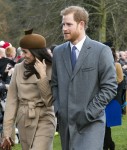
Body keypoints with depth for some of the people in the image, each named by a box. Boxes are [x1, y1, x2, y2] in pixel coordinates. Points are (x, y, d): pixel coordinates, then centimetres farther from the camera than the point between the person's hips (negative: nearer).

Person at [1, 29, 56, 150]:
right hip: (23, 122, 4)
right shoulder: (19, 69, 0)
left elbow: (49, 101, -13)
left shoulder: (51, 69, -7)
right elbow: (12, 100, 2)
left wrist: (43, 75, -18)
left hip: (44, 122, -4)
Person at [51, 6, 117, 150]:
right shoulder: (58, 51, 11)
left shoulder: (101, 51, -4)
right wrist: (58, 109, 3)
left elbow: (110, 87, -6)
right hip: (65, 122, 5)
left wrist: (89, 113, -11)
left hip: (90, 123, -5)